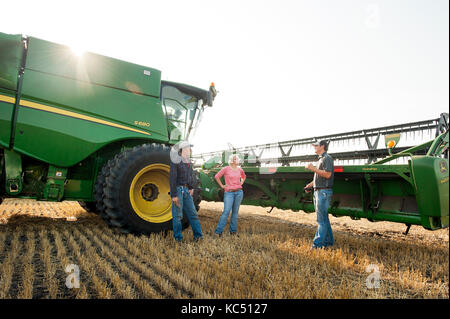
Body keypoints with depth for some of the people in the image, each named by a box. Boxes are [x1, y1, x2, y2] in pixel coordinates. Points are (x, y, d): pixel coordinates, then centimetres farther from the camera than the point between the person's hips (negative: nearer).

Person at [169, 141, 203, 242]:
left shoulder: (188, 163, 13)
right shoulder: (176, 161, -10)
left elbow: (192, 176, 19)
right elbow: (172, 178, -14)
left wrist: (191, 187, 4)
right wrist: (174, 195, -17)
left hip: (186, 190, 7)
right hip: (178, 189, -7)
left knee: (192, 213, 5)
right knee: (177, 215, 0)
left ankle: (198, 235, 11)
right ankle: (178, 238, 11)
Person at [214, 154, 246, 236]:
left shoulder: (240, 170, 9)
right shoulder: (226, 169, -4)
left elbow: (244, 176, 30)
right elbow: (216, 176, 0)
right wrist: (222, 186, 0)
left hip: (239, 192, 4)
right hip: (229, 193, -4)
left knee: (235, 212, 8)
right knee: (226, 211, -10)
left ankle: (233, 231, 18)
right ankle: (218, 231, -4)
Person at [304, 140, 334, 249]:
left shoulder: (327, 158, -9)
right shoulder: (321, 159, 21)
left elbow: (327, 174, -21)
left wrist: (314, 169, -20)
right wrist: (311, 184, 16)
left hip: (324, 192, -10)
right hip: (318, 191, 10)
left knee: (322, 219, -8)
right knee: (324, 218, 14)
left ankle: (318, 243, -6)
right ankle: (328, 241, 23)